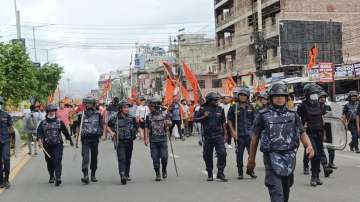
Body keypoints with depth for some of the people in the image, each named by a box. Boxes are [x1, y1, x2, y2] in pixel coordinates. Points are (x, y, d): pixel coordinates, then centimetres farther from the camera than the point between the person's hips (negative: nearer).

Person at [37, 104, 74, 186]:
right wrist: (39, 140, -26)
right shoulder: (43, 123, 5)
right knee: (49, 163, 14)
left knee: (57, 161, -14)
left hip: (57, 145, -2)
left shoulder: (59, 122, 4)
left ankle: (58, 178, -18)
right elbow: (39, 132, -8)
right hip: (47, 146, 2)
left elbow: (65, 131, 13)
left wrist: (70, 140, 21)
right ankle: (51, 177, 33)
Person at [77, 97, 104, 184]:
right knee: (85, 157, -14)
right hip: (85, 139, -2)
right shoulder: (81, 115, 3)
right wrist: (77, 138, -2)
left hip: (95, 139, 2)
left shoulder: (98, 114, 4)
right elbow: (78, 127, 8)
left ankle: (93, 175, 24)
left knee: (94, 157, 11)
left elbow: (102, 125, 10)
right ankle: (85, 175, -19)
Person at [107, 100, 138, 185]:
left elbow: (137, 127, 12)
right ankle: (122, 175, -22)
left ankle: (127, 175, 26)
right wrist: (111, 132, -5)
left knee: (128, 159, 12)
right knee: (121, 159, -15)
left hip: (129, 141, 3)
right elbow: (108, 126, 12)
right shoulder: (115, 119, -2)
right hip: (120, 142, -3)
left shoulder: (132, 118, 6)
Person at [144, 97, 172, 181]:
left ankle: (164, 170, 21)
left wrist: (168, 123, -15)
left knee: (164, 156, -5)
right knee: (155, 158, 2)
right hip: (153, 139, 1)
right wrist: (146, 138, -2)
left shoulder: (164, 114, 2)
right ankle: (157, 174, 13)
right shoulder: (149, 116, 5)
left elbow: (170, 123, 9)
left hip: (163, 138, -1)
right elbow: (147, 128, 6)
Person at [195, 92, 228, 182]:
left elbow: (223, 123, 13)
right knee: (208, 156, 6)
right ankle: (210, 174, 20)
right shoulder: (203, 109, 1)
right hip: (208, 137, -1)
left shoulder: (220, 109, 7)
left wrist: (225, 134, 11)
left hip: (219, 136, 1)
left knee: (222, 153, -9)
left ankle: (220, 173, 3)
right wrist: (203, 117, -13)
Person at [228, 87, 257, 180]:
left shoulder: (251, 107, 8)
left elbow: (254, 120, 14)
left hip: (250, 134, 2)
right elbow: (229, 120, 3)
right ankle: (240, 173, 15)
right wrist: (233, 131, -5)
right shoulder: (233, 107, 0)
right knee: (239, 154, 5)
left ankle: (251, 171, 16)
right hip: (239, 135, -2)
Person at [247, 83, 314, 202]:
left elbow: (302, 133, 7)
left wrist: (309, 145, -14)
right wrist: (251, 159, 5)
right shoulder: (263, 116, 0)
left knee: (286, 190, 15)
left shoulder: (293, 115, 9)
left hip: (289, 158, 4)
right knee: (276, 190, -12)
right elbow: (255, 138, 4)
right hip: (272, 158, -4)